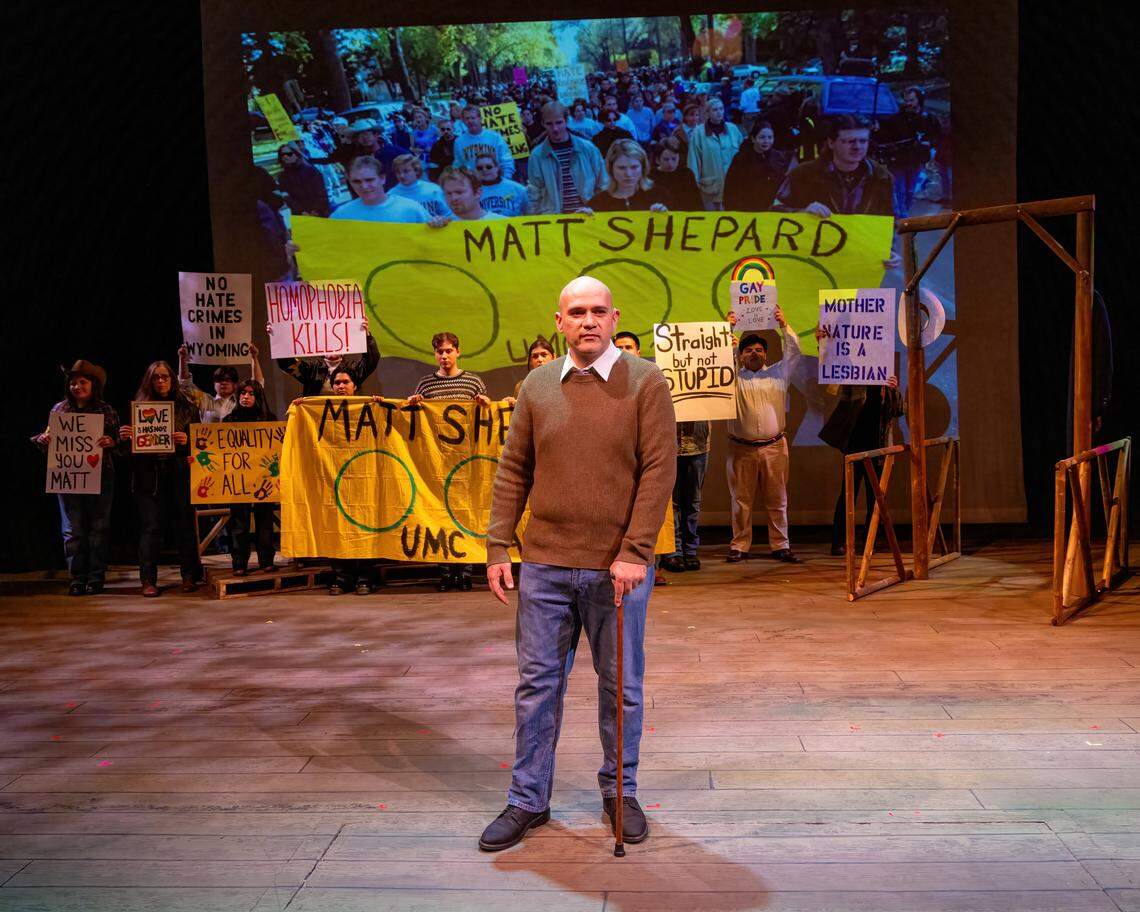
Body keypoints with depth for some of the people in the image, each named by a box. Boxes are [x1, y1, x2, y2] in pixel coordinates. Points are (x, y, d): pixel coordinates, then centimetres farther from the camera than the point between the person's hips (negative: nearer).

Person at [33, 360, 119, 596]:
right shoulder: (59, 409, 9)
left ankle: (96, 578, 10)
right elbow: (47, 439, 13)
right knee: (73, 529, 2)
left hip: (100, 477, -2)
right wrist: (42, 439, -9)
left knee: (98, 528, 3)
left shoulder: (107, 411, 4)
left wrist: (111, 442, -18)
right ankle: (77, 578, 8)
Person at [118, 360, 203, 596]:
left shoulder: (187, 406, 7)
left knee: (184, 523, 2)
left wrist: (187, 441, -14)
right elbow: (130, 441, 8)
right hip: (149, 474, 0)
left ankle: (189, 576, 12)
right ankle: (148, 580, 6)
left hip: (180, 472, 0)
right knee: (151, 526, 1)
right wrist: (123, 436, -13)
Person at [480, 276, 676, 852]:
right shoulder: (537, 386, 7)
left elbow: (658, 471, -8)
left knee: (622, 686, 11)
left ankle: (621, 791, 30)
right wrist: (497, 547, 3)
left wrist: (634, 552, -14)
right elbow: (513, 472, 9)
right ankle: (528, 800, 23)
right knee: (537, 684, 9)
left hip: (617, 568, -2)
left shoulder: (645, 383, -3)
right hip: (544, 566, 3)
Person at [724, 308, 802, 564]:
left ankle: (780, 546, 10)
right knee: (741, 500, 2)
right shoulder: (733, 377, 10)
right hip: (741, 449, -1)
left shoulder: (778, 373, 13)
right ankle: (739, 547, 8)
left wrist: (784, 326, -2)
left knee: (777, 499, 4)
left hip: (774, 447, 1)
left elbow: (794, 353, 6)